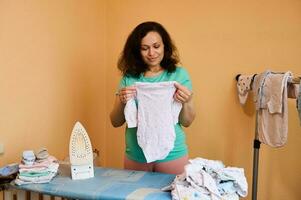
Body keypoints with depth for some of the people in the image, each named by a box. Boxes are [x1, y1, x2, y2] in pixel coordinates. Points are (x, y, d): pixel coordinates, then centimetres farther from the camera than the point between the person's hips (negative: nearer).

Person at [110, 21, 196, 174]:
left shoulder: (179, 74, -3)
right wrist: (122, 102, -18)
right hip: (135, 156, 2)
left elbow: (186, 122, -1)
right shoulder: (129, 77, 0)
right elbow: (116, 122, 2)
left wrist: (186, 103, -20)